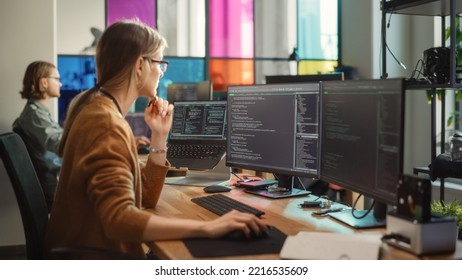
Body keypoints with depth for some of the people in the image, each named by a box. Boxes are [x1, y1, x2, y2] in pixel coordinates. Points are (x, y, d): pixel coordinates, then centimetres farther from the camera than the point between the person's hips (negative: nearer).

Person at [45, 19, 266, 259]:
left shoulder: (100, 111, 11)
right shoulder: (105, 122, -19)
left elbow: (146, 198, 12)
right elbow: (119, 219, -32)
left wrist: (159, 136, 3)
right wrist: (206, 227, -35)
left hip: (98, 252, 9)